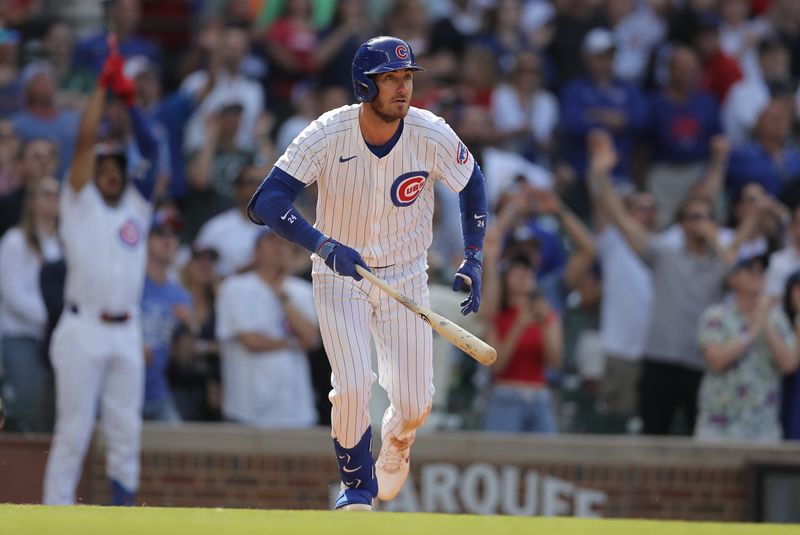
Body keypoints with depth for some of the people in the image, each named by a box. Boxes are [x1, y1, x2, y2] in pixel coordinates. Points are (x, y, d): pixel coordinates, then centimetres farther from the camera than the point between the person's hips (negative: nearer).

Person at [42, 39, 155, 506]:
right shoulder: (80, 202, 5)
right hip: (83, 330, -4)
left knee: (127, 431, 5)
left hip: (127, 333, 4)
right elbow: (86, 139, -2)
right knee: (74, 431, -4)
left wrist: (131, 99, 2)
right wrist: (104, 85, -1)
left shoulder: (137, 204, 15)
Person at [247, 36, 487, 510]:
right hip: (339, 276, -2)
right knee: (354, 387, -18)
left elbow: (472, 183, 3)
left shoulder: (431, 136, -17)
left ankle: (396, 446, 38)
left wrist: (474, 259, -4)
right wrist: (325, 246, -42)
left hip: (406, 276, 2)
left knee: (415, 403, -1)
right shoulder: (328, 135, -23)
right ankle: (357, 483, 11)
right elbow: (267, 201, -28)